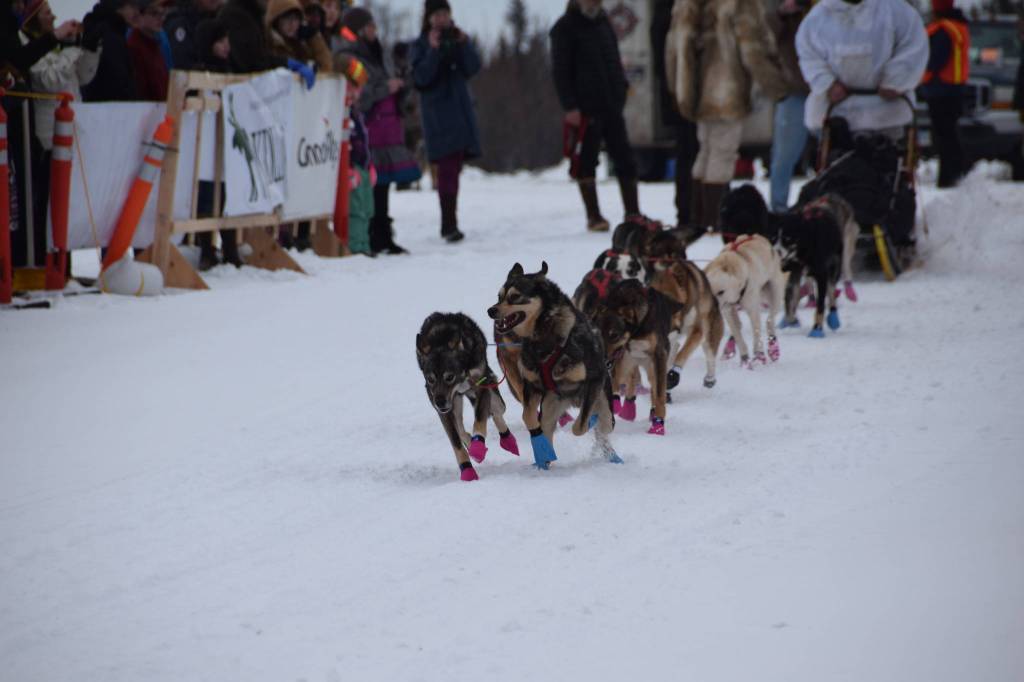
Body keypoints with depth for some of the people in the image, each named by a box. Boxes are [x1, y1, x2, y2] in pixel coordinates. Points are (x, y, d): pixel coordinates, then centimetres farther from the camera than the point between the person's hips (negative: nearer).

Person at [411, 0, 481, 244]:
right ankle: (450, 224, -22)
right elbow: (420, 77, -11)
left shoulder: (459, 39, 14)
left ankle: (449, 224, 17)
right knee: (447, 167, -16)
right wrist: (434, 50, -19)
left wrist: (463, 44, -13)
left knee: (454, 167, 7)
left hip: (461, 110, 5)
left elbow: (473, 68, 0)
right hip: (438, 113, -5)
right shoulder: (421, 45, 3)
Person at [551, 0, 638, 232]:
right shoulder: (565, 28, -4)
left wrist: (622, 89, 11)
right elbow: (560, 71, -9)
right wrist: (570, 106, -15)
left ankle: (633, 214, 8)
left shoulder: (603, 23, 17)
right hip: (585, 108, -6)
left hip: (612, 106, 6)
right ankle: (594, 217, 3)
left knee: (625, 160, 4)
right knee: (586, 162, -1)